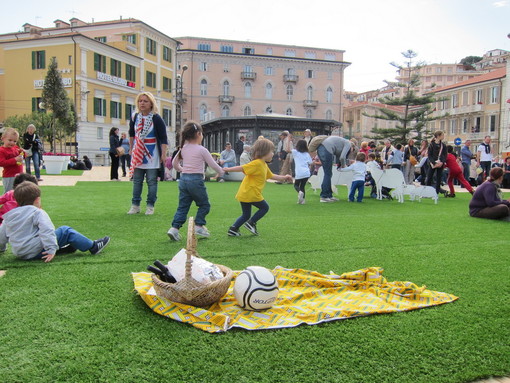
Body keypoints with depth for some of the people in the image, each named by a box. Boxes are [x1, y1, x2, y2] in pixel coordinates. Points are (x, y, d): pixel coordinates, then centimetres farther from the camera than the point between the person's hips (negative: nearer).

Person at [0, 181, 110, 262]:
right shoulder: (38, 213, -9)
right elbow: (46, 230, -22)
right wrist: (51, 249, -25)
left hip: (19, 253, 8)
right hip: (36, 251, -8)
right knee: (65, 231, 0)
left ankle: (64, 248, 24)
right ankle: (93, 247, 4)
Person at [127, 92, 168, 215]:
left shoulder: (156, 119, -10)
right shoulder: (135, 117, 4)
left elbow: (163, 138, -11)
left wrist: (163, 154, -16)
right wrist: (131, 149, 19)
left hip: (152, 156, -4)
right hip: (137, 154, 5)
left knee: (152, 181, 1)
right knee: (137, 181, 9)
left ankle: (150, 206, 10)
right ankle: (135, 205, 16)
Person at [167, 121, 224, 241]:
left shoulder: (183, 149, 9)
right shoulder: (202, 150, -8)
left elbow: (174, 163, 18)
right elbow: (213, 164, -3)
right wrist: (221, 172, 15)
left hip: (183, 179, 6)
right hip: (196, 179, -6)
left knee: (182, 206, 9)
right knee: (204, 204, 12)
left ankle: (174, 228, 0)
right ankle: (198, 225, 8)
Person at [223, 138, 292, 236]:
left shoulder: (264, 165, 17)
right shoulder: (257, 163, -16)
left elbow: (271, 176, 29)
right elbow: (242, 168, -18)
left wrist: (283, 177, 28)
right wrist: (228, 169, -19)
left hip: (244, 194, 9)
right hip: (251, 193, -9)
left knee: (246, 215, 16)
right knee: (265, 207, 7)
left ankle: (233, 229, 14)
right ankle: (251, 223, 8)